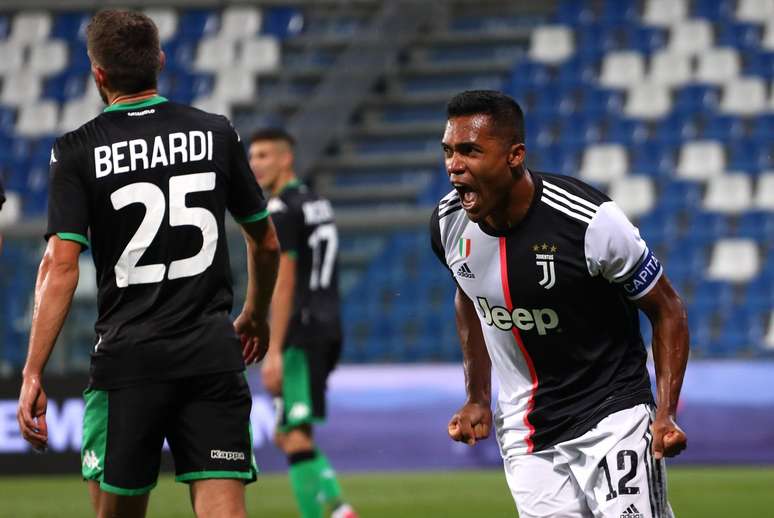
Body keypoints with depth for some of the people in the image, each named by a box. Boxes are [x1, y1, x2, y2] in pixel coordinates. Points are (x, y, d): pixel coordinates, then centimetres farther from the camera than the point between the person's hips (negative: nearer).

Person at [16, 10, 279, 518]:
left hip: (127, 357, -1)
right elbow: (266, 242, 16)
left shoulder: (77, 151, -2)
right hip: (213, 356, 1)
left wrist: (33, 374, -9)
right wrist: (256, 317, 34)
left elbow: (61, 265, -10)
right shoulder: (217, 133, 6)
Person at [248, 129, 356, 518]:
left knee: (296, 437, -9)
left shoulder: (281, 211, -11)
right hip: (328, 328, 9)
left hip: (300, 335, -9)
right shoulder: (318, 205, 18)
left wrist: (274, 352, -20)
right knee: (286, 435, 14)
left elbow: (283, 284, -17)